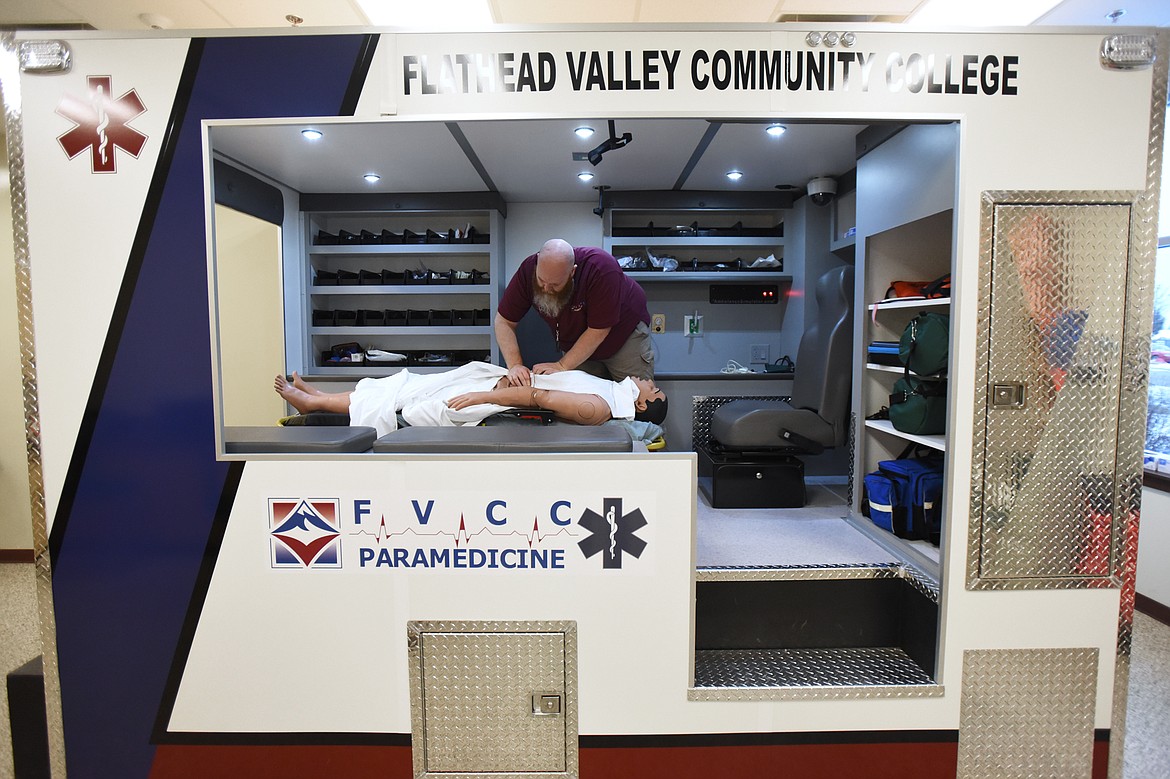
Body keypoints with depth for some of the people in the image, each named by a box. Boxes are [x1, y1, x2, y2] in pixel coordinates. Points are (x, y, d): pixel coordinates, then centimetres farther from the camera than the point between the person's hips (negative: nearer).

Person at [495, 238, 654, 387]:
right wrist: (515, 365, -31)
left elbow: (598, 331, -32)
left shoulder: (601, 269, -37)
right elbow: (504, 321, -18)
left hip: (624, 335, -3)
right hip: (577, 346, 3)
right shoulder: (528, 270, -25)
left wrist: (562, 366, -33)